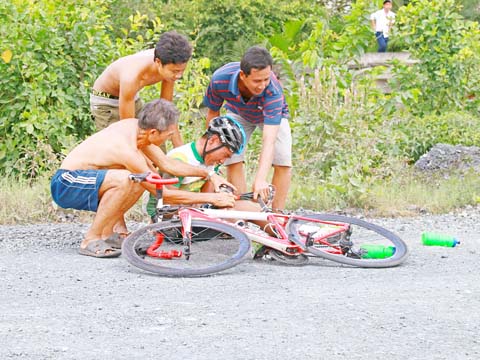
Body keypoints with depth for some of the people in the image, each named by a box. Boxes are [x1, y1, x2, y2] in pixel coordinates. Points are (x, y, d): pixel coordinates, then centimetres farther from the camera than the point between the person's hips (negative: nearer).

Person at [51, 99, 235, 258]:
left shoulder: (134, 125, -2)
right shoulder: (128, 150, -27)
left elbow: (167, 164, 12)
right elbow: (164, 193, -20)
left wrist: (209, 174, 8)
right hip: (64, 185, -10)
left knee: (147, 167, 6)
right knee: (124, 179, -34)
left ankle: (114, 230, 10)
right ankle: (91, 240, -18)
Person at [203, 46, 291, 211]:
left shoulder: (273, 90, -45)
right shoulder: (220, 79, -38)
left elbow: (269, 140, -51)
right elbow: (213, 112, -16)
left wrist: (260, 179, -62)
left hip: (273, 113, -2)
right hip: (238, 113, 2)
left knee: (283, 163, -18)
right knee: (233, 160, -15)